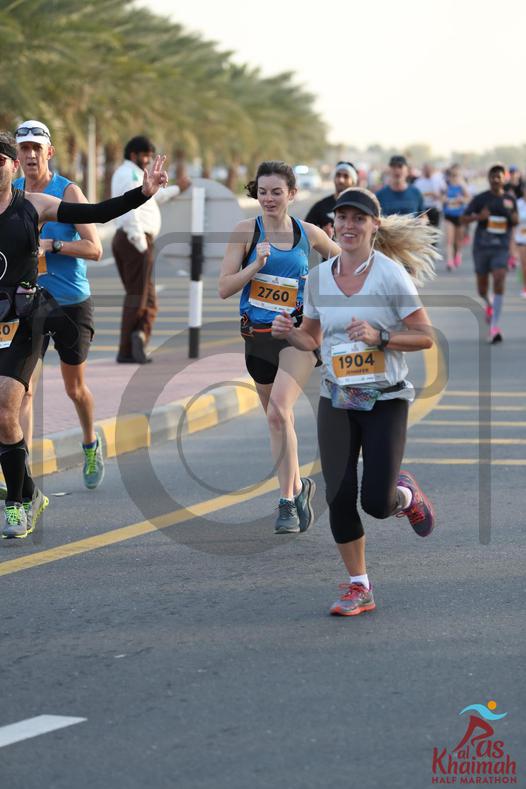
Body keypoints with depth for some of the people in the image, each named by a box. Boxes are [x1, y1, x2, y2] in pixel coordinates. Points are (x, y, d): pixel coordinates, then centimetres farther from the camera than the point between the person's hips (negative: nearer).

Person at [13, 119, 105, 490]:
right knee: (24, 388, -10)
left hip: (72, 303, -3)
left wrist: (51, 245, -27)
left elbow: (94, 248, -16)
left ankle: (91, 445, 41)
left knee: (75, 388, 13)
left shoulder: (68, 192, -11)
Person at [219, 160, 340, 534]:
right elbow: (224, 288, -6)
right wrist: (257, 264, -19)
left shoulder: (309, 233, 0)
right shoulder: (247, 231, -2)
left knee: (278, 411, -21)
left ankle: (288, 502, -17)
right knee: (279, 420, 14)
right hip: (257, 336, 2)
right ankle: (298, 486, 35)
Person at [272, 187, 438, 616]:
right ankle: (359, 588, 13)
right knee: (339, 497, -2)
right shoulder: (319, 277, 3)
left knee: (376, 503, -9)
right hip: (336, 401, 4)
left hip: (385, 400, -4)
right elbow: (311, 339, 15)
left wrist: (380, 337, -24)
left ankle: (407, 494, 28)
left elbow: (426, 337, -10)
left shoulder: (391, 275, -11)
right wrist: (289, 332, -7)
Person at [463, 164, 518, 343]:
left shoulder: (510, 199, 6)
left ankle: (494, 327, -20)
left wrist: (510, 214, -6)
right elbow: (464, 218, 0)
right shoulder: (480, 199, -1)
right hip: (481, 246, 0)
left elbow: (516, 221, 18)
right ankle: (489, 304, 48)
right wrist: (478, 216, -20)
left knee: (499, 281, -18)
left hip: (501, 247, 0)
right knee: (482, 286, 9)